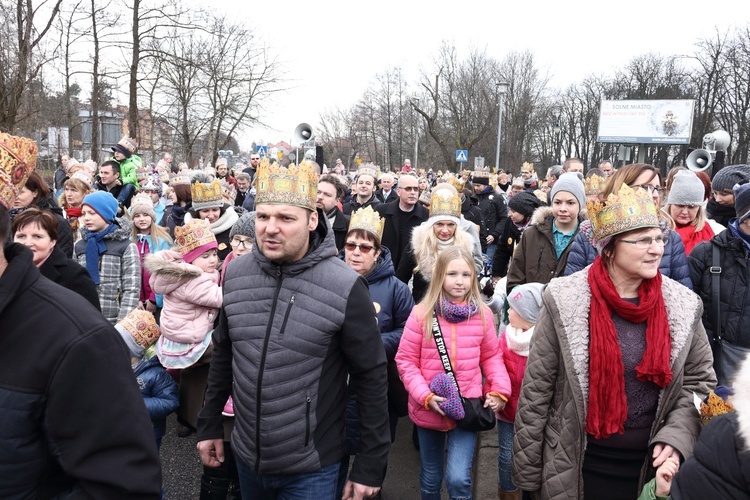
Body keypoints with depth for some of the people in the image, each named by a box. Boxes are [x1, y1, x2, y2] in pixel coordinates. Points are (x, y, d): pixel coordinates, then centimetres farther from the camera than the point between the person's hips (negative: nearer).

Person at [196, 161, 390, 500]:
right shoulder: (236, 273, -5)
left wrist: (370, 465, -9)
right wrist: (210, 424, 12)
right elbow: (223, 354, 8)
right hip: (246, 457, 5)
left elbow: (371, 378, -13)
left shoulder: (345, 287, -20)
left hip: (310, 469, -5)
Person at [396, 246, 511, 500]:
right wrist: (425, 395, -18)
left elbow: (491, 356, 6)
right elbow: (406, 360, -7)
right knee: (430, 478, 19)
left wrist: (500, 389, -9)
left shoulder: (483, 314, -5)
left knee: (458, 479, -11)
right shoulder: (422, 313, -11)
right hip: (428, 410, 0)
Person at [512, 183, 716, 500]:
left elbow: (699, 381, 5)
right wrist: (527, 472, -6)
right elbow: (536, 389, -10)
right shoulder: (564, 300, -14)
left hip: (653, 464, 3)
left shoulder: (684, 305, -5)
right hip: (575, 465, -2)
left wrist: (675, 437, -11)